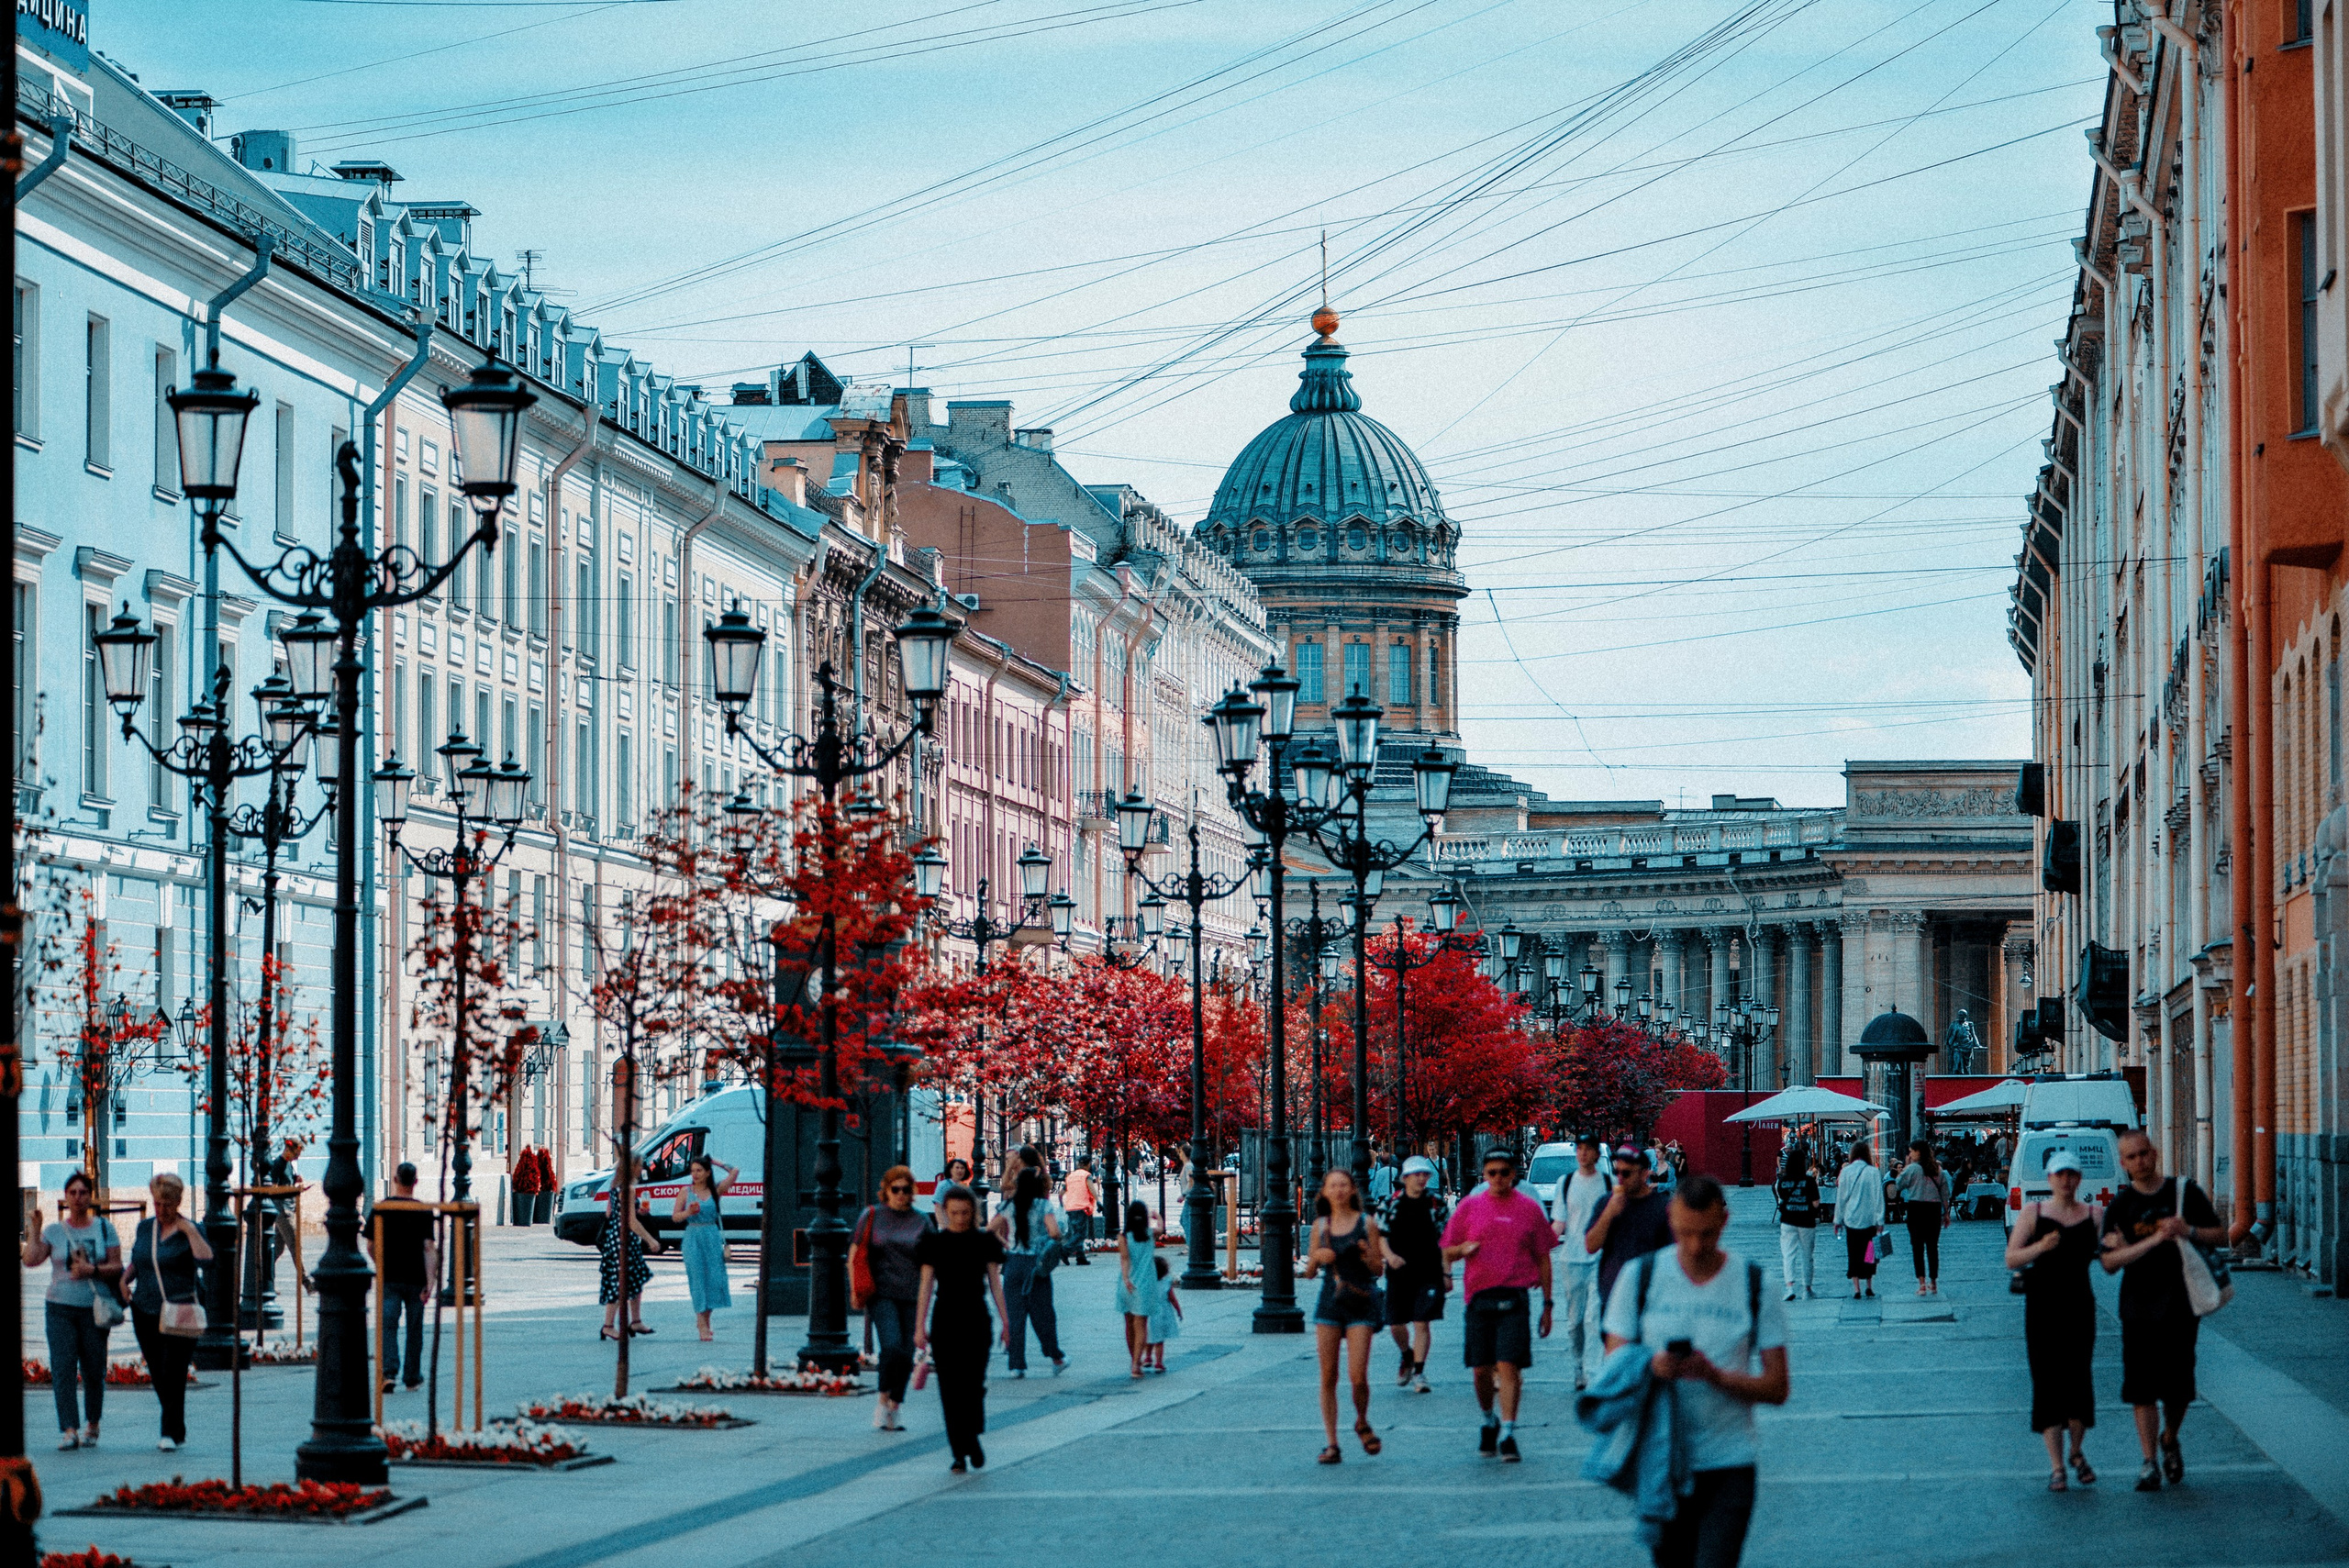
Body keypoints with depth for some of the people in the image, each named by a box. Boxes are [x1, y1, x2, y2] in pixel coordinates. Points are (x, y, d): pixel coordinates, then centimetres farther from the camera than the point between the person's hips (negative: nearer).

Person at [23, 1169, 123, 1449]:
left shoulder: (104, 1228, 7)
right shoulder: (53, 1231, 7)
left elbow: (116, 1266, 3)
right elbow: (31, 1260, -4)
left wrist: (92, 1270, -13)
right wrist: (33, 1230, -5)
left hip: (94, 1308, 0)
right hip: (60, 1307, 0)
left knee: (94, 1371, 2)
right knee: (63, 1368, -10)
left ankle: (93, 1424, 21)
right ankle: (69, 1430, -12)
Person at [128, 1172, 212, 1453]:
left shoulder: (189, 1230, -3)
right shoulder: (144, 1227, 11)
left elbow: (205, 1258, -20)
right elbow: (135, 1262, 23)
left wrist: (190, 1231, -20)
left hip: (180, 1312, -5)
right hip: (145, 1311, 5)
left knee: (174, 1374, -10)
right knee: (158, 1374, 7)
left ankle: (171, 1433, -7)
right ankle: (177, 1429, 20)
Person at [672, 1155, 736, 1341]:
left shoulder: (716, 1191, 3)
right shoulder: (686, 1192, 3)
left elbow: (734, 1172, -3)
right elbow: (675, 1216, 3)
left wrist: (716, 1162, 5)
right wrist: (689, 1212, -16)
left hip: (712, 1238, 1)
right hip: (693, 1239, -1)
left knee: (714, 1279, 1)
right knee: (698, 1279, -4)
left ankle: (704, 1320, 18)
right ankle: (702, 1326, -2)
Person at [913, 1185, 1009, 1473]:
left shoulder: (984, 1242, 4)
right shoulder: (935, 1243, 4)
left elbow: (995, 1283, 7)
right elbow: (926, 1285, 4)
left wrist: (1005, 1321, 3)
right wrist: (920, 1327, 0)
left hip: (976, 1319, 0)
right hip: (944, 1320, 0)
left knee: (974, 1384, -9)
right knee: (950, 1387, -1)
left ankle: (971, 1439, 13)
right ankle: (959, 1452, 4)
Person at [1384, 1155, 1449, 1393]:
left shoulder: (1436, 1204, 1)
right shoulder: (1393, 1203, 3)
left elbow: (1445, 1239, 5)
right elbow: (1380, 1234, 3)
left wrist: (1447, 1273, 2)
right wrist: (1389, 1255, -16)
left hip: (1428, 1273, -2)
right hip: (1399, 1273, 2)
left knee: (1422, 1323, -8)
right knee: (1396, 1325, 5)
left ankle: (1419, 1372, -1)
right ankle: (1407, 1357, 34)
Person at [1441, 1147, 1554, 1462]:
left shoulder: (1529, 1209, 6)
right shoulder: (1469, 1206, 8)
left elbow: (1542, 1258, 10)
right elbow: (1447, 1253, 12)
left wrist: (1548, 1302, 7)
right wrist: (1463, 1249, -11)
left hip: (1514, 1297, -2)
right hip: (1479, 1297, 2)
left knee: (1508, 1366, -11)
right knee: (1481, 1370, 5)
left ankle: (1507, 1434, -10)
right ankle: (1489, 1421, 29)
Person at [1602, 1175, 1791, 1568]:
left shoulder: (1754, 1284, -1)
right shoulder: (1641, 1276, 2)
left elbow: (1778, 1388, -1)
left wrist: (1715, 1375, -19)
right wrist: (1651, 1369, -20)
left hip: (1728, 1466, -2)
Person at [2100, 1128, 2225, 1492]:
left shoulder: (2185, 1193, 5)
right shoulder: (2120, 1206, 1)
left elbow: (2221, 1236, 8)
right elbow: (2110, 1262, -8)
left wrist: (2190, 1231, -12)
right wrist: (2154, 1240, -19)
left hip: (2181, 1307, 1)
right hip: (2139, 1308, -1)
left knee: (2178, 1386, 3)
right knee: (2141, 1387, -5)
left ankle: (2170, 1441, 31)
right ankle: (2148, 1463, 1)